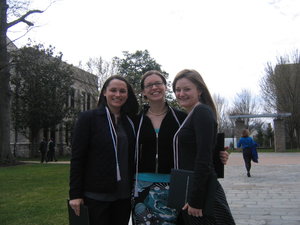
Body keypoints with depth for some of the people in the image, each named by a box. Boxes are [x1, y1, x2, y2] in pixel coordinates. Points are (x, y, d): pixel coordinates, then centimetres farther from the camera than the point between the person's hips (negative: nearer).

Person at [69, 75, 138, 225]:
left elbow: (132, 157, 12)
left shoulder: (131, 121, 9)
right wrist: (75, 194, -10)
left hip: (124, 194, 4)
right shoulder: (88, 118, -4)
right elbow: (77, 157, -7)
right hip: (96, 195, -4)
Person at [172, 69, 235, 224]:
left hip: (202, 193, -9)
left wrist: (196, 200, -20)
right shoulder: (190, 116, 15)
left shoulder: (202, 111, -12)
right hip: (187, 192, 9)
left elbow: (204, 159, -20)